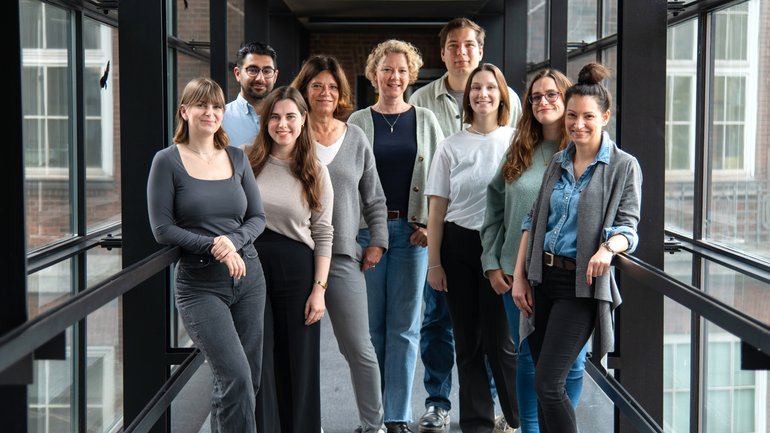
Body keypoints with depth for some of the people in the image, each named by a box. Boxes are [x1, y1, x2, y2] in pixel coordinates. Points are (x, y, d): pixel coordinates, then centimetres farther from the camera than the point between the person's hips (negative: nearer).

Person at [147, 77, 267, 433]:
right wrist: (214, 248, -17)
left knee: (247, 381, 8)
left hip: (248, 277, 5)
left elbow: (257, 217, 9)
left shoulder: (236, 158, 9)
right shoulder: (168, 161, -3)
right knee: (236, 378, -17)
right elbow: (162, 229, -7)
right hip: (199, 284, -5)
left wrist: (233, 240, -11)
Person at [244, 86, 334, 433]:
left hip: (297, 268, -1)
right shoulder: (246, 161, 3)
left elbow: (323, 234, 1)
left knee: (299, 362, 4)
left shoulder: (315, 172, 3)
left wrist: (319, 288, -6)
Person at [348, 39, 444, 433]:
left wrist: (431, 224, -4)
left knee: (404, 327, 1)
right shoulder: (358, 122, 7)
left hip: (412, 231, 0)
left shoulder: (426, 121, 8)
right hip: (367, 230, 0)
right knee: (370, 325, 3)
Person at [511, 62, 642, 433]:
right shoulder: (557, 163, 12)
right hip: (543, 277, 6)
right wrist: (519, 276, 7)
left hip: (581, 284, -6)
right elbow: (533, 221, 13)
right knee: (542, 384, 9)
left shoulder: (624, 166, -4)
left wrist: (608, 248, -31)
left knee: (547, 384, -13)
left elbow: (628, 225, -8)